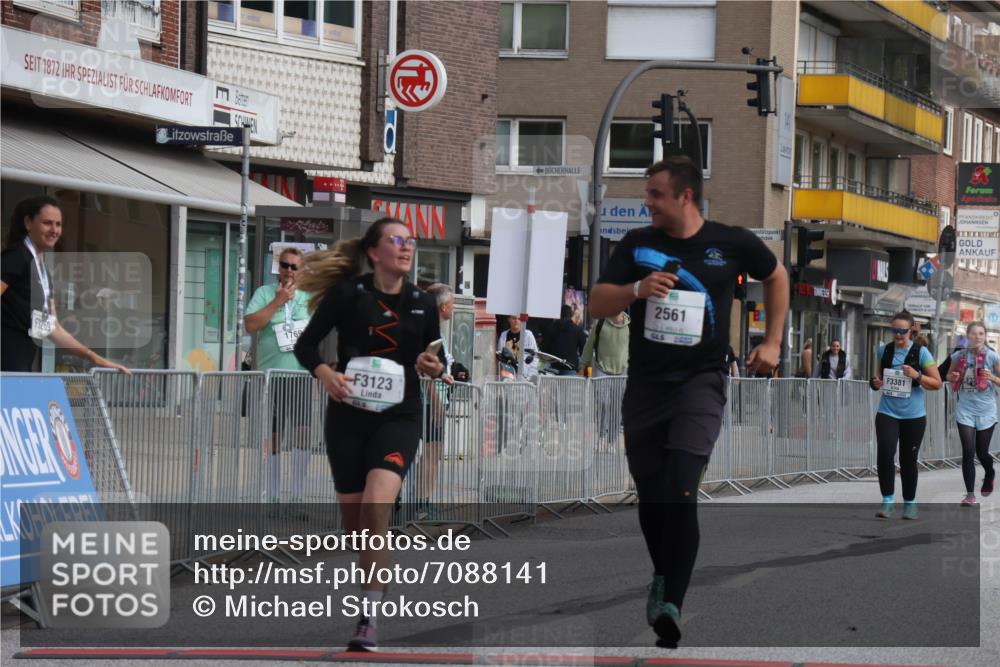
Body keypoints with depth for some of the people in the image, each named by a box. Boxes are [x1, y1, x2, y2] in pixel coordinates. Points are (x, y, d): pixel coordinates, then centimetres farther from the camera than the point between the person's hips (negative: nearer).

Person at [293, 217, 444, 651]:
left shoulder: (423, 303, 4)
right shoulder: (347, 294, -4)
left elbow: (435, 361, 14)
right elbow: (306, 343, 1)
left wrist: (433, 367, -9)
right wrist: (324, 371, -19)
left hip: (399, 417, 0)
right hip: (348, 416, 1)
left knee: (377, 505, -22)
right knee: (353, 519, 7)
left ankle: (368, 623, -22)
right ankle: (363, 596, 34)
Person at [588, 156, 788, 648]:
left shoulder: (731, 243, 0)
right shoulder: (636, 244, 4)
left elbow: (776, 276, 18)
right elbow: (597, 305, 1)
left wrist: (772, 342, 13)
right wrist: (636, 289, -18)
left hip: (701, 380, -3)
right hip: (645, 382, 3)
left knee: (680, 488, -20)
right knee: (650, 494, 10)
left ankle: (671, 603, -24)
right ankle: (663, 577, 35)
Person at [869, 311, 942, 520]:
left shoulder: (920, 352, -5)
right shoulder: (884, 350, 4)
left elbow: (937, 384, -4)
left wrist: (917, 376, -20)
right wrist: (875, 383, -2)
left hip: (913, 415, -1)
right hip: (887, 412, 1)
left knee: (908, 460, 7)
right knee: (885, 453, -18)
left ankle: (910, 503, 25)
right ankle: (887, 501, -11)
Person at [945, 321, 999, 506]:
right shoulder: (959, 356, 1)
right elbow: (949, 376, 17)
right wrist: (953, 377, -5)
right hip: (966, 411, 1)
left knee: (982, 453, 10)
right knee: (968, 452, -8)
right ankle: (970, 494, -3)